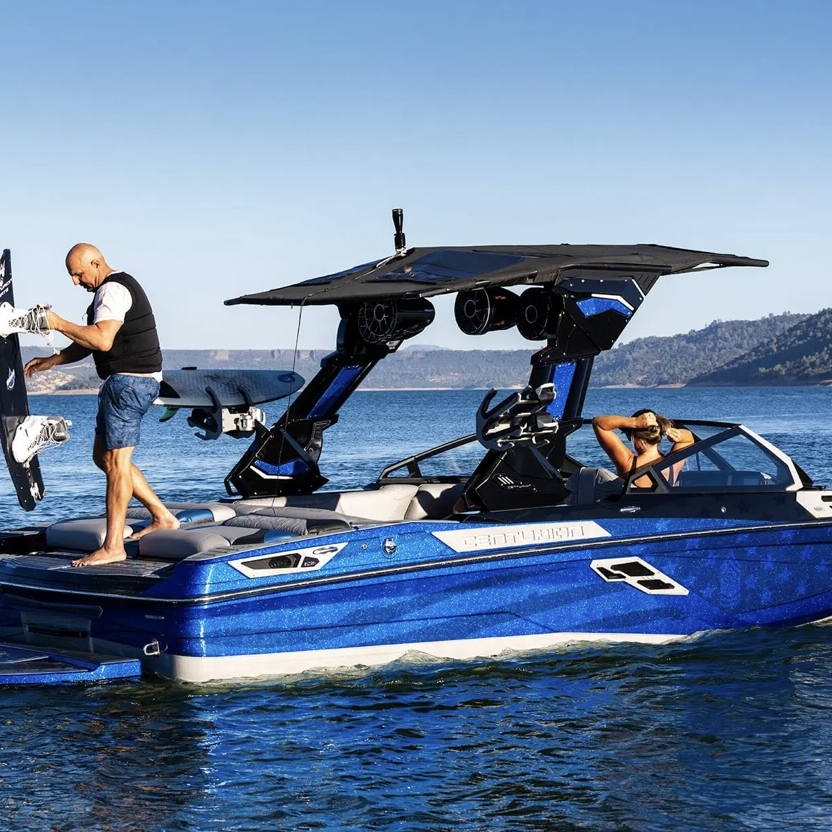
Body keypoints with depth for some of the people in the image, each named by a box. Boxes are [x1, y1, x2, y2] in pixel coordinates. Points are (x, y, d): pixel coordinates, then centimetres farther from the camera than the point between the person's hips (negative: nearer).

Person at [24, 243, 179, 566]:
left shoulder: (113, 290, -14)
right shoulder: (114, 288, 20)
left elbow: (102, 340, -28)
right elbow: (89, 342, 25)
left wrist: (59, 324, -21)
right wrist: (51, 361, 17)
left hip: (129, 382, -11)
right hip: (127, 382, 11)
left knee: (115, 461, -11)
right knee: (103, 456, 15)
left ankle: (113, 546, -11)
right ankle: (161, 516, 19)